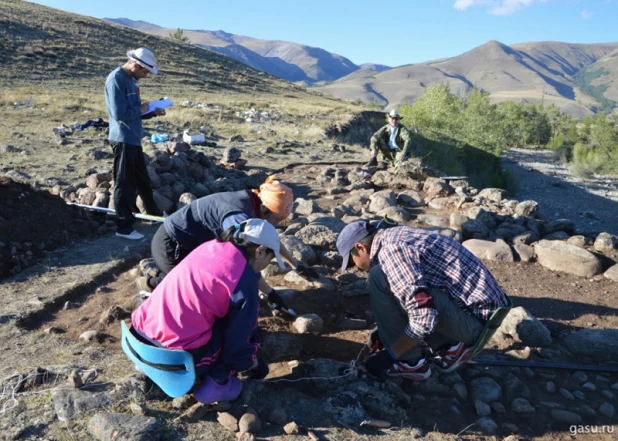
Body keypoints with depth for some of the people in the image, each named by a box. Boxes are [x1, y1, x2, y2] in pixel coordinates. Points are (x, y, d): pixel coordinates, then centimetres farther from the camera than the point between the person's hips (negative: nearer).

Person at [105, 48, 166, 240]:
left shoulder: (131, 80, 14)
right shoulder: (116, 79, -17)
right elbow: (119, 113, -24)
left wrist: (152, 112, 4)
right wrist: (141, 110, -11)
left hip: (133, 138, 10)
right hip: (123, 140, -10)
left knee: (142, 179, 21)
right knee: (125, 183, -3)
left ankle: (154, 213, 36)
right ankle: (124, 227, 6)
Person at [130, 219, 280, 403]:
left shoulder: (211, 247, 9)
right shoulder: (244, 279, -12)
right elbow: (238, 343, -6)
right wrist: (254, 363, 16)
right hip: (176, 357, -7)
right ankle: (216, 383, 5)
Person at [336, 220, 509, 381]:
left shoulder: (390, 251, -19)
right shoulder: (397, 235, 12)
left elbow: (424, 317, -26)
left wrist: (390, 355, -12)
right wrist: (384, 330, 25)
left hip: (474, 318, -10)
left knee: (380, 278, -15)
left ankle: (410, 361, -2)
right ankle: (450, 346, 17)